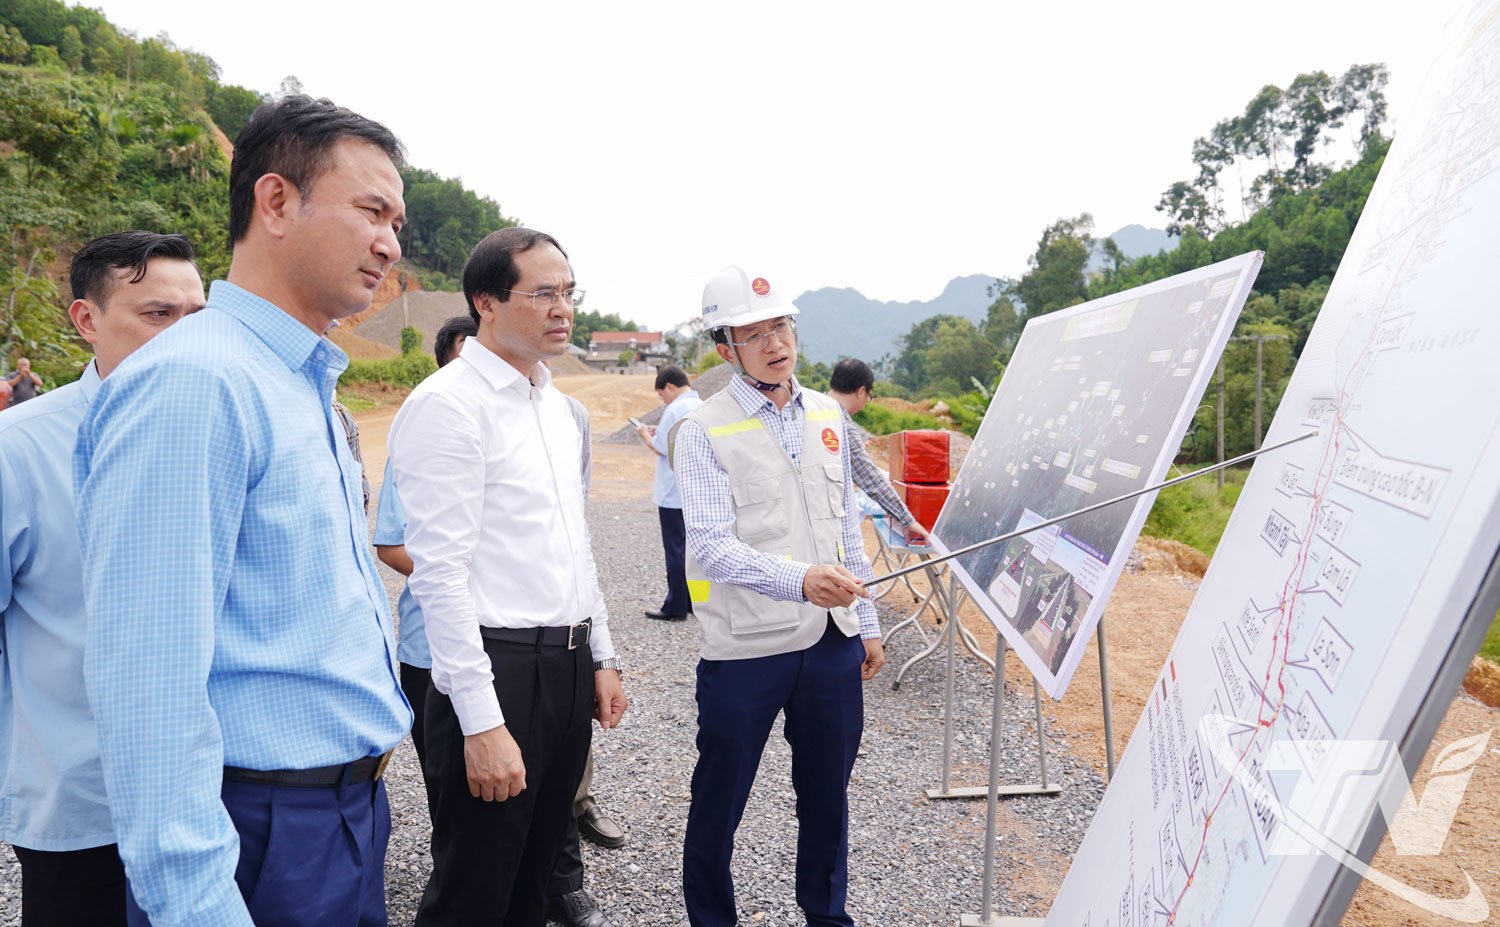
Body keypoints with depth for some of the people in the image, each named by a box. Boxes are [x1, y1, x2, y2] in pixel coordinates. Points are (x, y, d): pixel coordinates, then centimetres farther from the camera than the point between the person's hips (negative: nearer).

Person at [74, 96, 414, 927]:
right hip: (263, 840, -9)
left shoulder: (305, 386, 10)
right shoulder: (190, 383, -19)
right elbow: (149, 680, -24)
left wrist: (362, 782, 19)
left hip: (351, 816, 9)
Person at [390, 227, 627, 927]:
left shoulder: (554, 403, 13)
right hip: (499, 671, -8)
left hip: (569, 667, 8)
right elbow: (440, 572, -19)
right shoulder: (446, 405, -14)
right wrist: (482, 721, -21)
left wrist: (602, 657, 16)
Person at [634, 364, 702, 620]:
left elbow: (660, 448, -16)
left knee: (676, 550, 0)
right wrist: (660, 432, 13)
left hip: (674, 494, -8)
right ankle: (695, 600, 22)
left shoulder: (676, 409, -18)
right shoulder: (703, 407, 9)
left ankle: (675, 607, 8)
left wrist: (645, 434, 2)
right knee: (693, 547, 15)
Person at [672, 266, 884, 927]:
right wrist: (799, 580, -36)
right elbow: (711, 545, -21)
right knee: (719, 798, 9)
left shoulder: (828, 416, 8)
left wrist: (866, 623, 15)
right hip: (746, 647, -5)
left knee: (827, 791, 19)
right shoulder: (703, 432, -9)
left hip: (831, 642, 5)